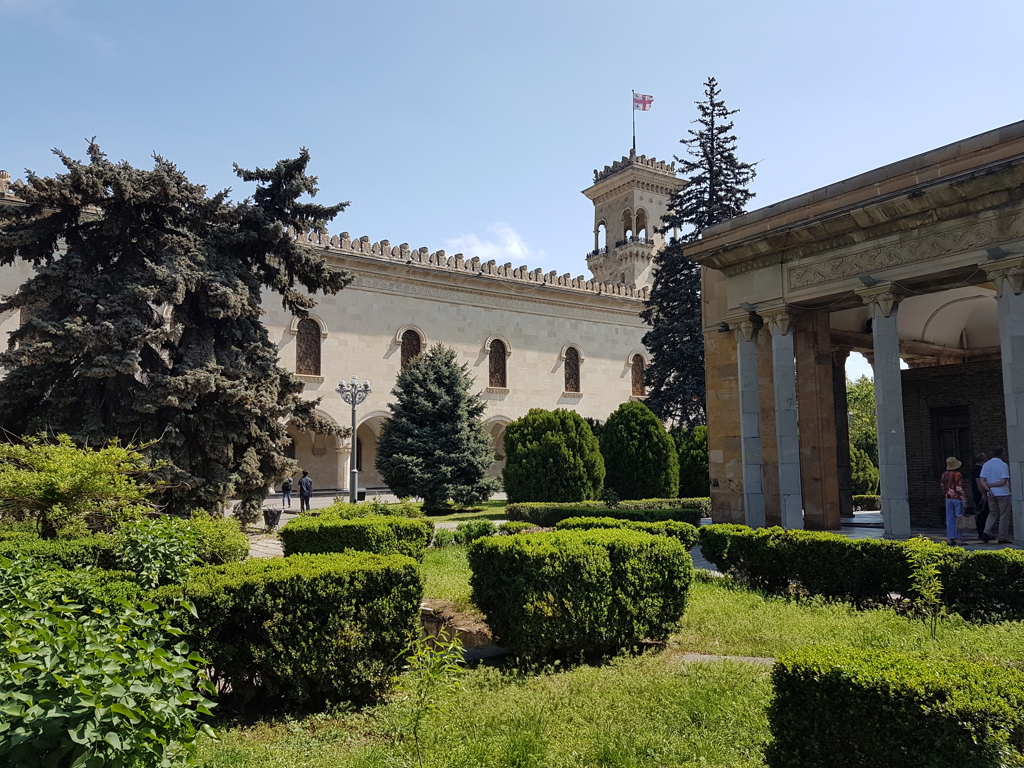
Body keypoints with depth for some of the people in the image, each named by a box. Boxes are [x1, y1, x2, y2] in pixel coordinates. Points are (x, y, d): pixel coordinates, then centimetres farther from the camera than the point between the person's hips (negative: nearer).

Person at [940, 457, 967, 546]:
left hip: (948, 498, 6)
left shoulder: (944, 475, 6)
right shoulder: (957, 475, -12)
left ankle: (951, 538, 7)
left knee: (950, 519, 7)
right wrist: (964, 499, -11)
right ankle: (957, 538, -3)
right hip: (957, 498, -6)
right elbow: (959, 488, -15)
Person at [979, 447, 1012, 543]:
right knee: (1004, 516, 4)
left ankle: (987, 532, 0)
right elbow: (1003, 482, -17)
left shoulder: (986, 465, 5)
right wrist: (991, 485, -8)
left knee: (993, 514, 16)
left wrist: (988, 489, -10)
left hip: (991, 494, 5)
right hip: (1003, 493, -5)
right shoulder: (1003, 465, -10)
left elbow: (982, 481, -2)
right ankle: (1003, 537, 6)